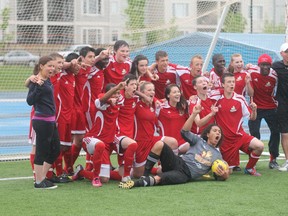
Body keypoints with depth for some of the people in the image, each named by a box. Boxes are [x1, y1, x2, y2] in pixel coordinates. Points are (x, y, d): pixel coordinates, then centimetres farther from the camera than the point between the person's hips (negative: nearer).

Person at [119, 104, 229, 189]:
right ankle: (145, 175, -21)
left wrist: (223, 175, -11)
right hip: (179, 162, 2)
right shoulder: (199, 141, 20)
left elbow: (219, 176, 16)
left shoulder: (217, 155, 20)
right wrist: (194, 114, -6)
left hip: (185, 174, -2)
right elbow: (184, 131, 4)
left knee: (158, 179, -34)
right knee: (159, 145, -26)